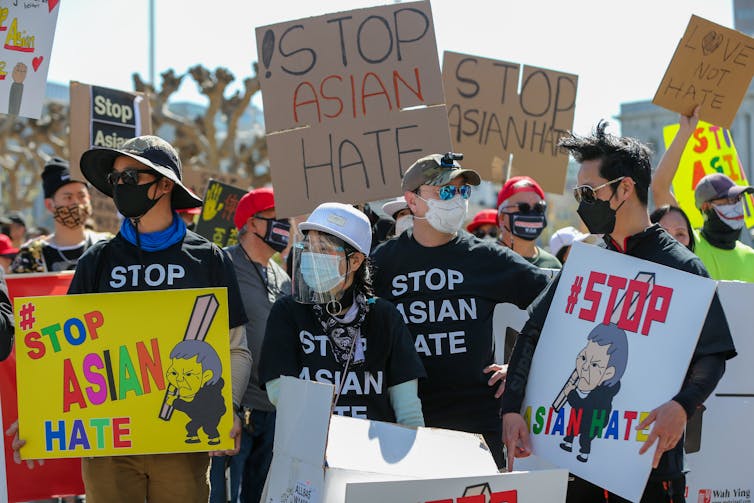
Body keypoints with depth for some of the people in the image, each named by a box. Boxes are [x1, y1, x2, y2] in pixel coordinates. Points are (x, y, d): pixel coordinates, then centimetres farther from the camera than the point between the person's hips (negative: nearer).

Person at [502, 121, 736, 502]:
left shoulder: (681, 267, -5)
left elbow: (714, 355, -9)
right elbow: (533, 334, 10)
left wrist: (682, 406, -27)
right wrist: (512, 408, -2)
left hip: (649, 455, -4)